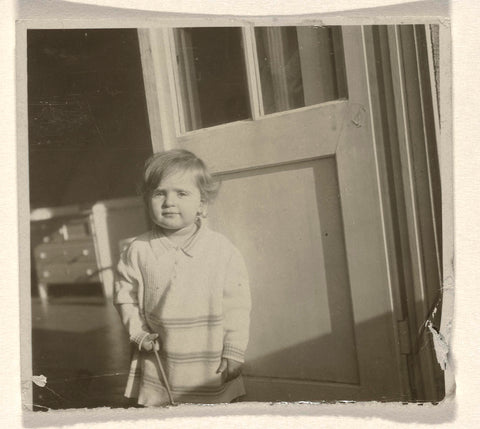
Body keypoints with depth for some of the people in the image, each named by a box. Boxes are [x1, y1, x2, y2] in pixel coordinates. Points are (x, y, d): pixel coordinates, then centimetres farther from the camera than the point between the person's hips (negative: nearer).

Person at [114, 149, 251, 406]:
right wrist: (139, 333, -5)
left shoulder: (221, 250, -7)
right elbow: (125, 296, 7)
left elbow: (237, 306, -4)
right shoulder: (138, 251, -4)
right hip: (158, 367, 1)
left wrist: (234, 353, -4)